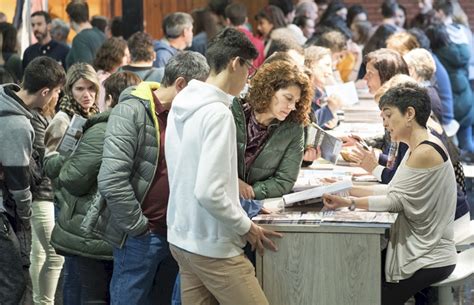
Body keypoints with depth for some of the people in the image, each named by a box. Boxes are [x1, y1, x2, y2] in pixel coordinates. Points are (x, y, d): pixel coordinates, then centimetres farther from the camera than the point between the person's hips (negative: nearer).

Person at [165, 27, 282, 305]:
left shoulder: (182, 105, 7)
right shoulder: (217, 113, -19)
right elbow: (208, 193, -25)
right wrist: (246, 227, -12)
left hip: (182, 238, 9)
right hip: (213, 246, -9)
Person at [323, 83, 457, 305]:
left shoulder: (426, 153, -21)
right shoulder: (417, 148, 12)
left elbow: (395, 201, -21)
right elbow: (393, 190, 9)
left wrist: (349, 202, -25)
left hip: (428, 260, -10)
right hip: (418, 250, 10)